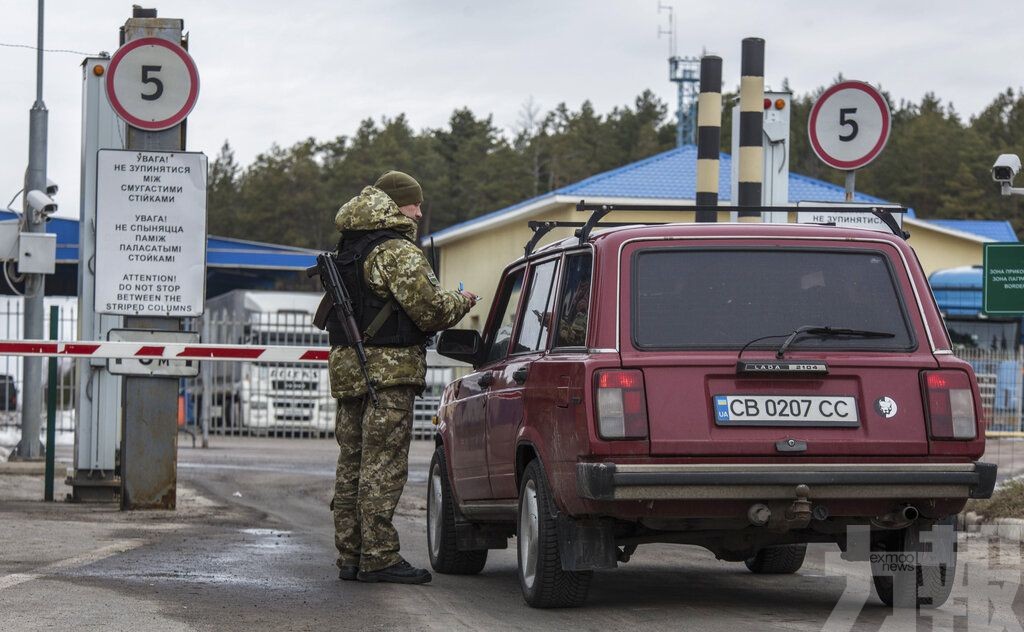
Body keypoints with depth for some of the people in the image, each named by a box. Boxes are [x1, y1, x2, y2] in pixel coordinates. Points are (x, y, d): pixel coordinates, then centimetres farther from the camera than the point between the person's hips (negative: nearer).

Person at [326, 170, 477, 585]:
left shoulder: (348, 250, 18)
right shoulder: (397, 252, -12)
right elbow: (430, 309, -16)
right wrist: (462, 301, 3)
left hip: (347, 365, 9)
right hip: (389, 368, -9)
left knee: (351, 464, 11)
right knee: (384, 465, -8)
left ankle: (350, 556, 15)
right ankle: (378, 558, -9)